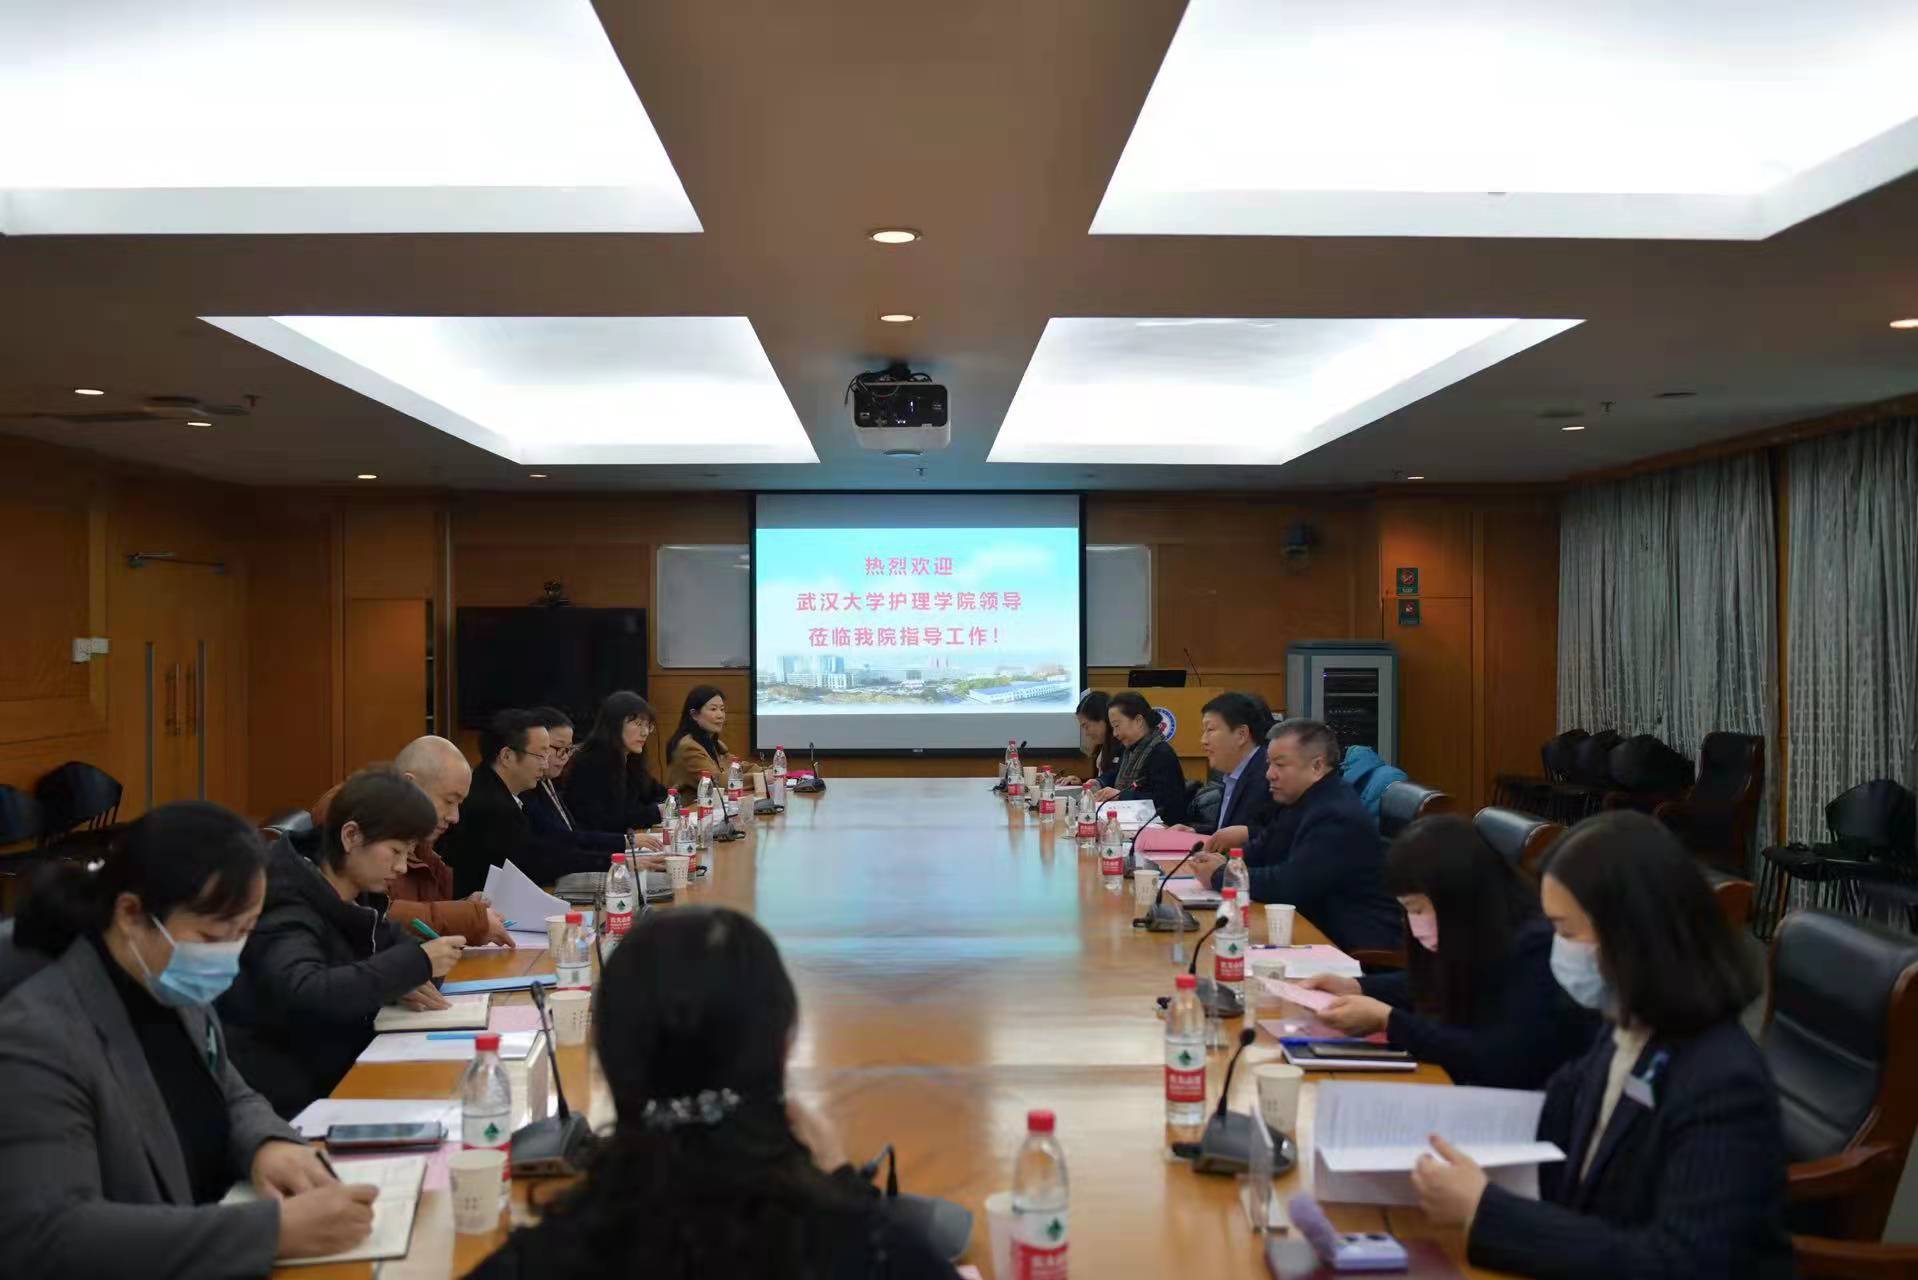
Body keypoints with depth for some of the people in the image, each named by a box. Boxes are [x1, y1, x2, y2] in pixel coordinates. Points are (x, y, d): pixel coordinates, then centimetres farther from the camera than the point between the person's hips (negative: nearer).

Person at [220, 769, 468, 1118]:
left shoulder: (355, 897, 4)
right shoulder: (287, 909, -18)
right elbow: (306, 994, -34)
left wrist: (403, 980, -8)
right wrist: (416, 964, -27)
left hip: (344, 1074, 7)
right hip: (292, 1099, -7)